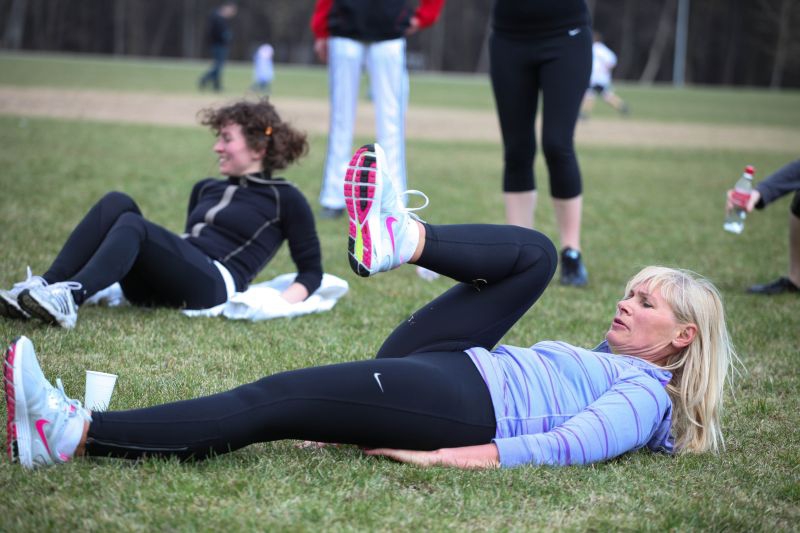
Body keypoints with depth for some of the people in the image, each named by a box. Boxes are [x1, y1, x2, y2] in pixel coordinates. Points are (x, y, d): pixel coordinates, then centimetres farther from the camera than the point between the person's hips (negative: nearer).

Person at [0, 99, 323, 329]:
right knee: (116, 203, -17)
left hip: (213, 286, -6)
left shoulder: (284, 199, 10)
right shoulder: (206, 190, 30)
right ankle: (41, 288, -32)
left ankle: (69, 299, -53)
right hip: (155, 289, 6)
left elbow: (311, 269, 8)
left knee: (131, 224, -29)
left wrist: (285, 301, -11)